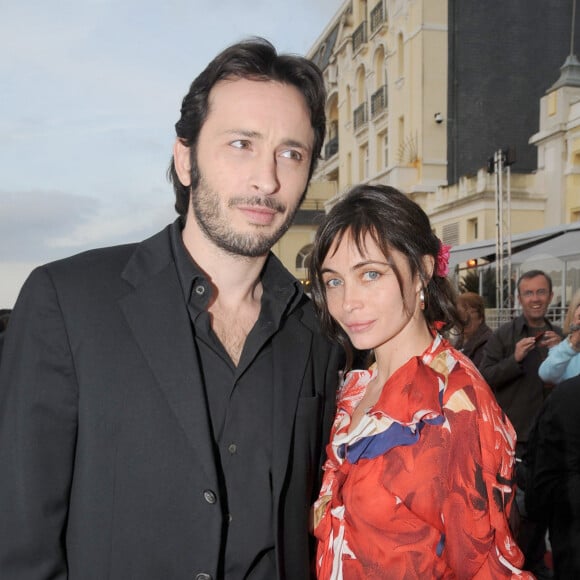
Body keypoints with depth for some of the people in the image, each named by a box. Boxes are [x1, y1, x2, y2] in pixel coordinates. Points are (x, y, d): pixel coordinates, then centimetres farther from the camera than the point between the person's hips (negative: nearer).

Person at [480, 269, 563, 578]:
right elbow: (484, 379, -11)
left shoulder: (559, 336, 7)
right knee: (516, 503, 5)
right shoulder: (504, 335, -6)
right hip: (514, 436, -4)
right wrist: (515, 359, -24)